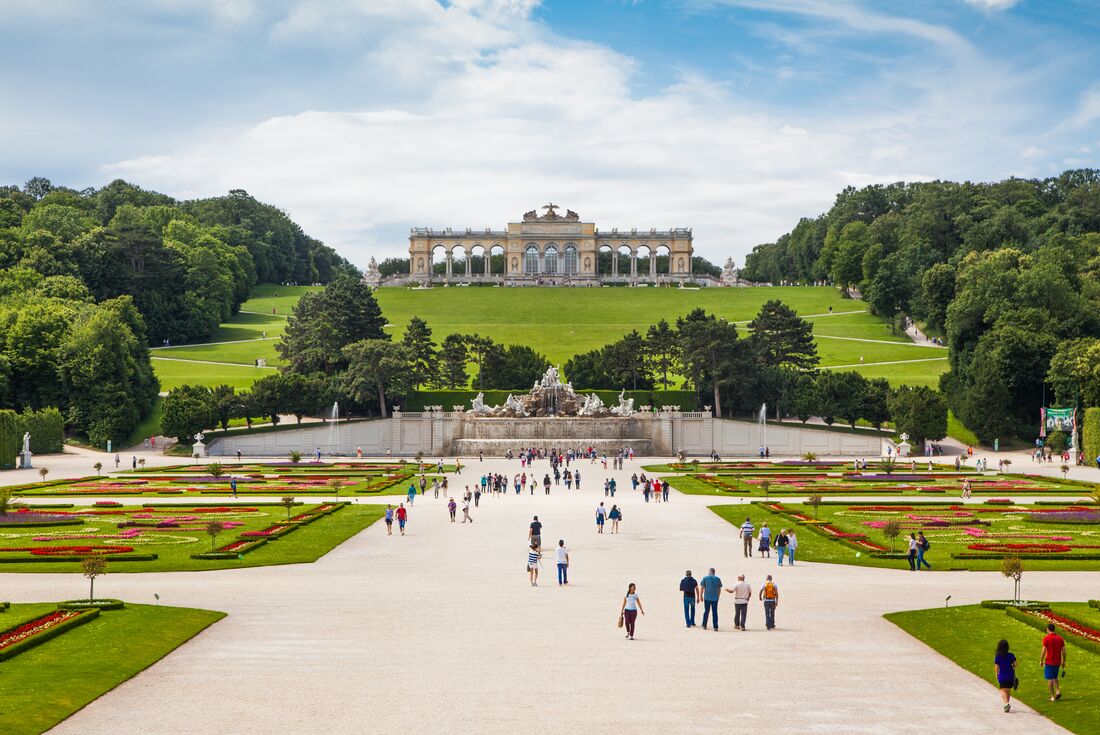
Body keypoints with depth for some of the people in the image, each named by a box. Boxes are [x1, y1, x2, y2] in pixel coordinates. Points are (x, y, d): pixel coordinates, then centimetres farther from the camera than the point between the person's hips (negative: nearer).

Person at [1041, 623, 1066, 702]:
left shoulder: (1046, 638, -9)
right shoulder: (1060, 638, 4)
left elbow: (1044, 650, -12)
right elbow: (1063, 651, 4)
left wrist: (1042, 661, -2)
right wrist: (1063, 662, 12)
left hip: (1049, 662, -4)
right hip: (1057, 662, 4)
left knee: (1050, 679, 4)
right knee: (1055, 677, 21)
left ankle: (1052, 696, 3)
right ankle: (1057, 691, 1)